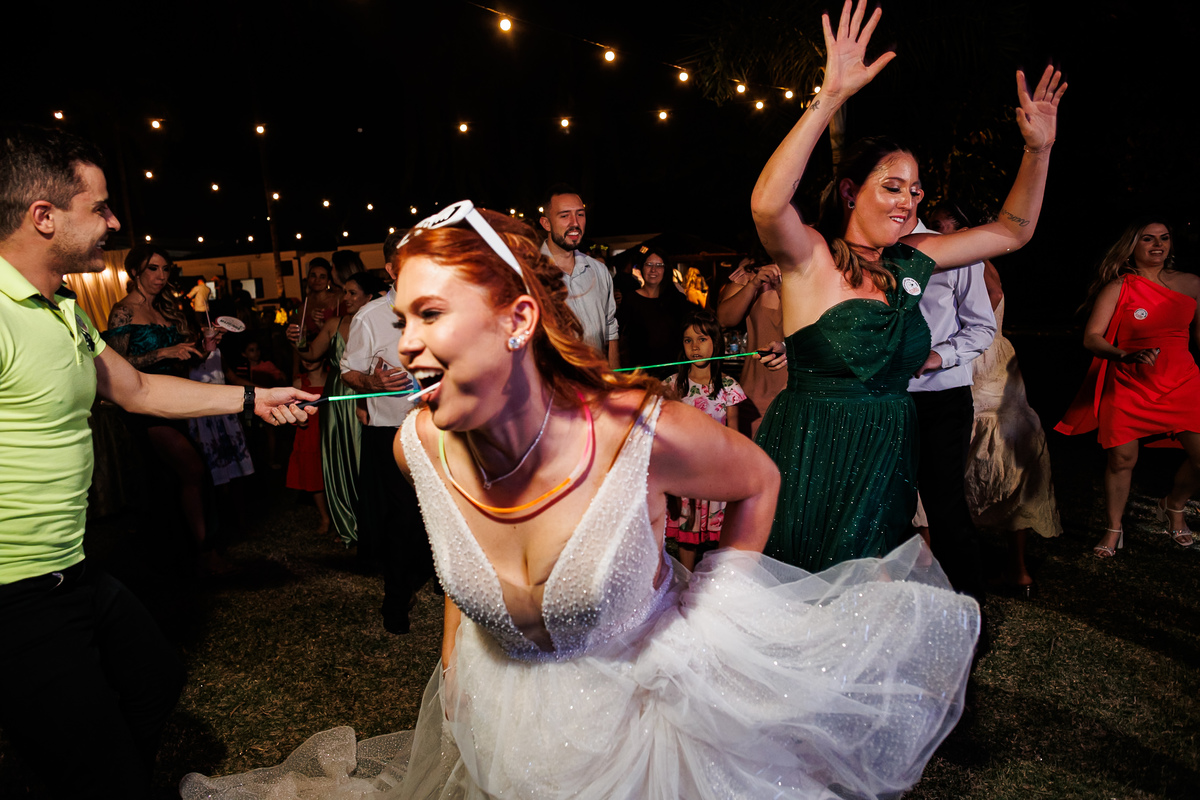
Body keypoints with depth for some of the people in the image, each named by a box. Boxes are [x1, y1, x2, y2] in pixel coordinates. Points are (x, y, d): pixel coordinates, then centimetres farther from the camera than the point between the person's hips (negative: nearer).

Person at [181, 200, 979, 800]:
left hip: (651, 692, -2)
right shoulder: (420, 445, -18)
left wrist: (715, 610, -7)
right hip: (503, 714, 3)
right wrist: (453, 662, 7)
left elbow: (759, 481, -10)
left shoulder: (641, 434, -32)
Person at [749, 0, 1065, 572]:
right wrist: (830, 96, -37)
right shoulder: (810, 258, -12)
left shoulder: (910, 262, 6)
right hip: (812, 460, -6)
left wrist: (1038, 149, 2)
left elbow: (1011, 231, 15)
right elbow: (767, 203, -34)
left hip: (887, 461, 6)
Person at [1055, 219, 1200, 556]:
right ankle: (1114, 530, 15)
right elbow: (1091, 337, -10)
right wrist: (1126, 356, -26)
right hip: (1128, 385, -3)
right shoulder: (1118, 287, -4)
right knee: (1121, 458, -4)